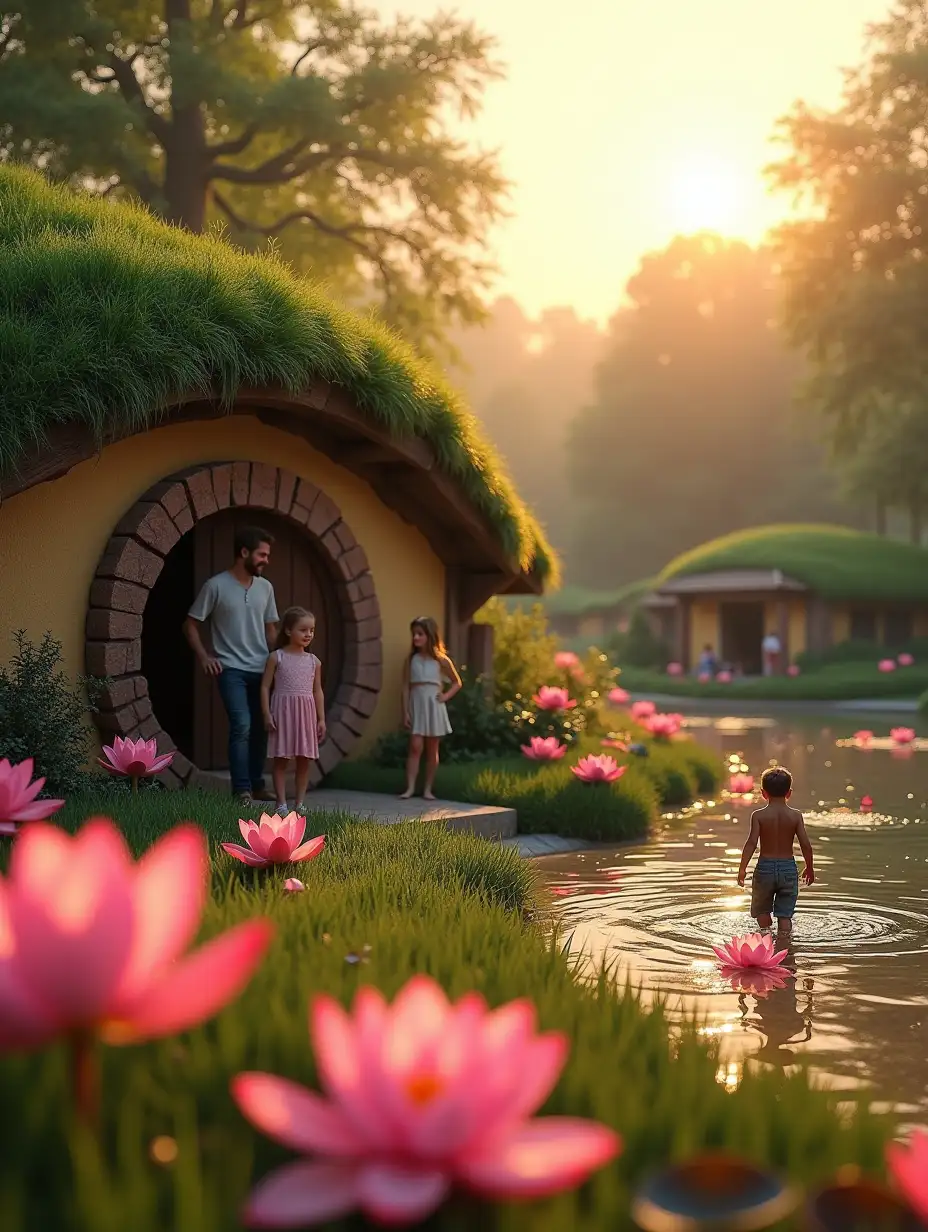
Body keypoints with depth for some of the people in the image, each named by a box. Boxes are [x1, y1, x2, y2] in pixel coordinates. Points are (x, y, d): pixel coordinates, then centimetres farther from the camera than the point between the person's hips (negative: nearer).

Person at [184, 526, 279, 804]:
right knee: (241, 725, -17)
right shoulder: (217, 585, -6)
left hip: (261, 670, 5)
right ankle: (242, 790, -14)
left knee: (260, 728, 8)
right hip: (231, 669, -5)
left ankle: (256, 785, 21)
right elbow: (191, 624, 1)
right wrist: (204, 657, -8)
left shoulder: (265, 587, 9)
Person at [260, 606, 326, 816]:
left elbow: (318, 691, 13)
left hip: (306, 713, 4)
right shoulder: (276, 657, 0)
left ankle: (300, 803, 10)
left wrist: (321, 719, 8)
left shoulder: (314, 661, 10)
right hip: (283, 711, -4)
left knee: (304, 760, 3)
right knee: (281, 760, -1)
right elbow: (265, 687, -1)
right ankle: (281, 804, 2)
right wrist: (267, 714, -9)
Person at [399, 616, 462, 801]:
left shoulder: (440, 660, 1)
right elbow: (406, 687, 2)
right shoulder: (411, 659, 3)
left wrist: (446, 696, -5)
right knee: (415, 747, -9)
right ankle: (410, 787, -9)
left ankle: (428, 789, 11)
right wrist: (405, 711, -4)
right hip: (416, 706, 0)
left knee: (432, 749, 5)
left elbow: (457, 683, 11)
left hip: (434, 706, 0)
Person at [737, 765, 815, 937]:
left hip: (765, 866, -1)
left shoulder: (758, 815, -7)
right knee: (785, 914, 5)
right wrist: (809, 868, 9)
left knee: (762, 910, 19)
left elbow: (752, 842, -14)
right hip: (788, 867, 1)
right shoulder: (795, 815, -3)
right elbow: (805, 844, -5)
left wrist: (742, 868, -10)